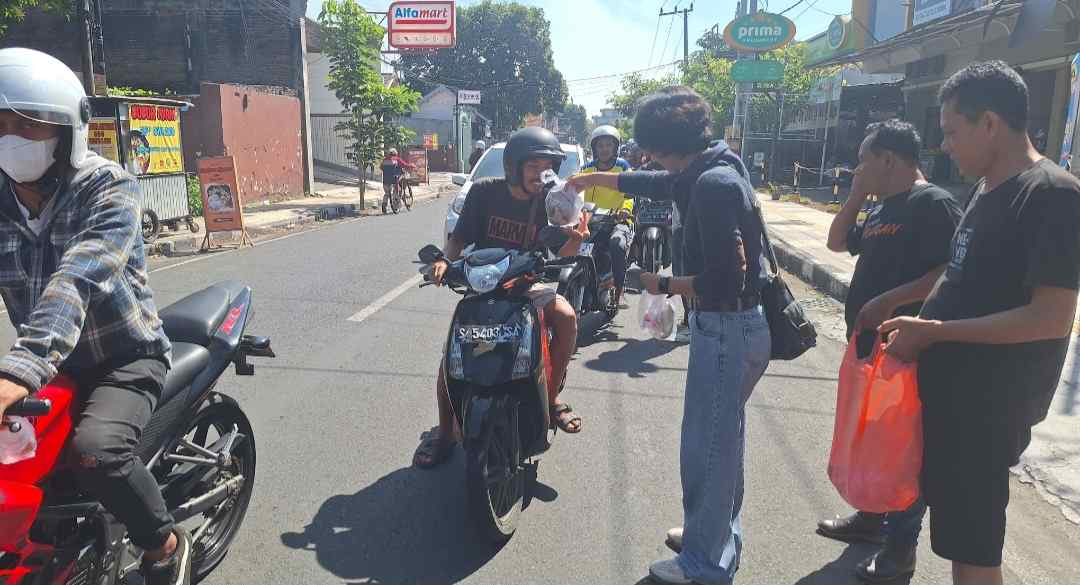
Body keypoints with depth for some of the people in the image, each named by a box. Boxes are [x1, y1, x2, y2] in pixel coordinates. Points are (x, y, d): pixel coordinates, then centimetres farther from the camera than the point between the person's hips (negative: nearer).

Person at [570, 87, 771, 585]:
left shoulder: (713, 184, -22)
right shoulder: (712, 168, 8)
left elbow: (726, 278, -27)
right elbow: (659, 183, 27)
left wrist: (665, 286, -11)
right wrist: (594, 178, 36)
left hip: (727, 328, -10)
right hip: (737, 323, 10)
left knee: (707, 446, 1)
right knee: (722, 437, 22)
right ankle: (719, 535, 40)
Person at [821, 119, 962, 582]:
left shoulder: (934, 204, -15)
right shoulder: (884, 208, 12)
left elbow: (951, 274, -23)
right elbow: (838, 242, 18)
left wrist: (888, 300, -25)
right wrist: (856, 195, 8)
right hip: (870, 342, 9)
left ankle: (902, 546, 15)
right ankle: (871, 516, 35)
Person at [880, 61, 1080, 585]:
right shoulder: (987, 187, 10)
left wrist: (932, 331, -21)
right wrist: (917, 327, 5)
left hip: (988, 404, -8)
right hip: (949, 388, 8)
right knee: (956, 527, 20)